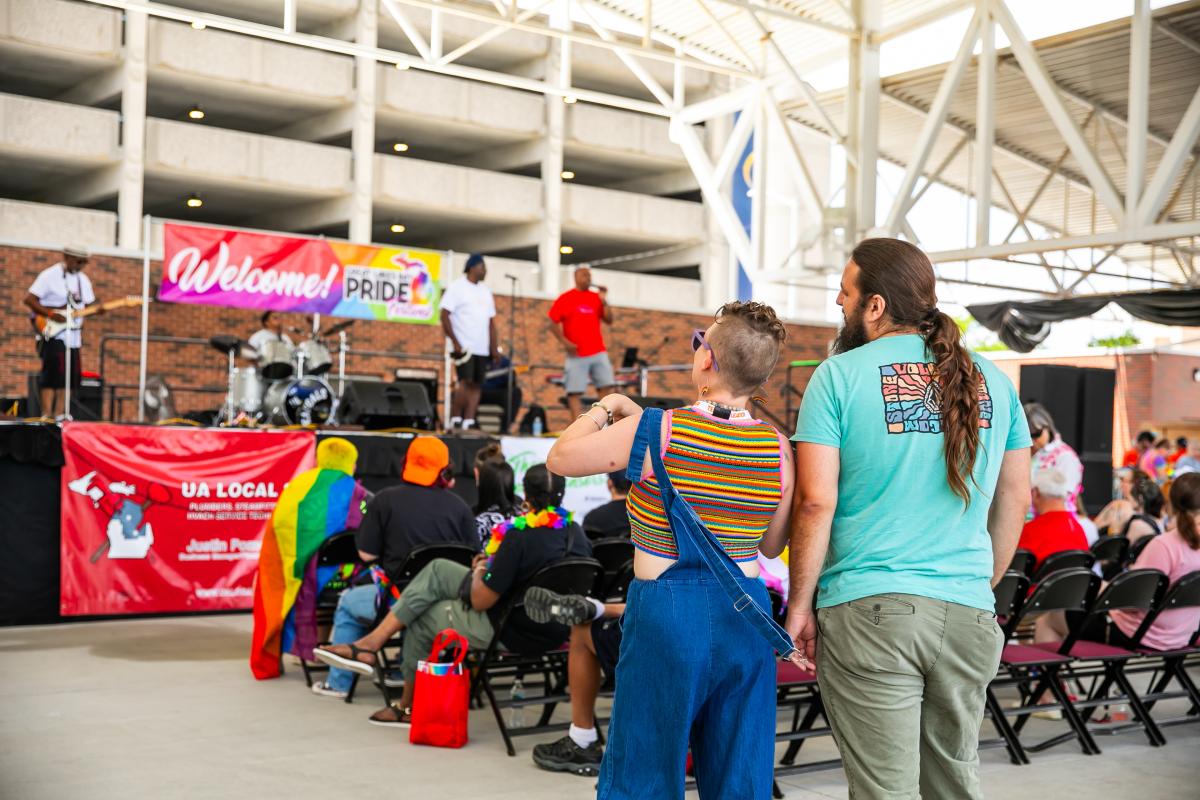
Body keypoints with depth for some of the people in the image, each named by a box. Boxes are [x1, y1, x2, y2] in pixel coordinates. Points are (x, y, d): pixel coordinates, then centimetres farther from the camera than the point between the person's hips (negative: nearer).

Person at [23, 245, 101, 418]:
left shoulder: (83, 279, 13)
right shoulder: (50, 276, -9)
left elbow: (90, 303, 15)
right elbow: (29, 299, -13)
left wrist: (98, 309, -8)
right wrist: (51, 314, -21)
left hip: (73, 335, 7)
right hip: (53, 334, -7)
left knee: (69, 377, 7)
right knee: (52, 375, -13)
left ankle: (58, 415, 15)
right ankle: (47, 416, -13)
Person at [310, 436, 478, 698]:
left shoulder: (385, 500, -5)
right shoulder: (459, 505, -1)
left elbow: (366, 554, -3)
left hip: (402, 601, -3)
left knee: (348, 602, 27)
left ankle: (339, 682, 32)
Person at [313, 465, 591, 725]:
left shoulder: (521, 536, -24)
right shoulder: (577, 532, -1)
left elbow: (480, 601, -17)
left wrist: (479, 571, 6)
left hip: (513, 633, -8)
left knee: (422, 617, 17)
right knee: (437, 570, 10)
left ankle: (410, 707, 36)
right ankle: (373, 640, 12)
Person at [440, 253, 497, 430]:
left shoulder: (485, 291, 18)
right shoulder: (456, 287, -2)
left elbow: (491, 321, 19)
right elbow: (445, 316, -8)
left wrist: (494, 347, 11)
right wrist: (455, 342, -15)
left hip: (482, 349, 6)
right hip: (464, 347, -6)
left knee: (476, 385, 1)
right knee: (465, 382, -13)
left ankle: (468, 423, 2)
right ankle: (455, 421, -5)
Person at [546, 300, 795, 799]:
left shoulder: (653, 432, -12)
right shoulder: (778, 449, -1)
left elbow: (559, 458, 0)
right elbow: (771, 546, 11)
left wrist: (604, 410, 15)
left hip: (667, 613, -3)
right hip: (746, 614, 4)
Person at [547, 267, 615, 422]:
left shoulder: (596, 297, 10)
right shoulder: (565, 298, 1)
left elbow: (609, 320, 7)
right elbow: (553, 324, 0)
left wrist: (604, 301, -5)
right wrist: (564, 342, -12)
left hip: (598, 352, 4)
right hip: (576, 354, -4)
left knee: (606, 387, -1)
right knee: (574, 391, -5)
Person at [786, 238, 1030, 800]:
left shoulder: (839, 375, -4)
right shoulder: (989, 380, 9)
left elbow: (816, 501, -9)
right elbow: (1015, 498, 14)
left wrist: (799, 605, -1)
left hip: (868, 610, -4)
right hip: (968, 612, 5)